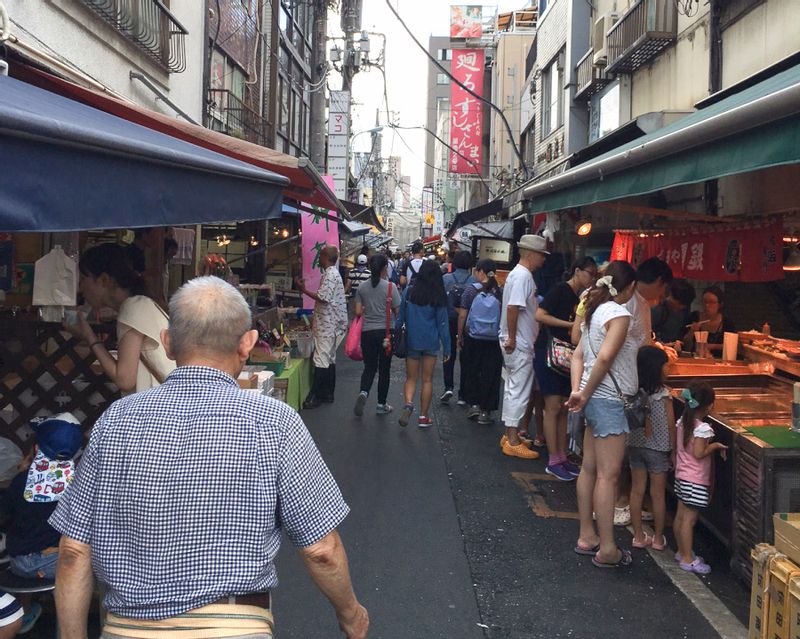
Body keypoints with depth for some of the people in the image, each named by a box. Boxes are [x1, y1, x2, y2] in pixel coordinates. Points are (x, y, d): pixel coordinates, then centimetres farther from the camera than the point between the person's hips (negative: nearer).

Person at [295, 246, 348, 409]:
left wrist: (303, 290, -16)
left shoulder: (330, 274, -15)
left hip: (327, 325, -11)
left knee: (321, 359, -9)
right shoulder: (333, 273, 17)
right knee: (329, 359, 12)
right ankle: (328, 394, 18)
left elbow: (323, 298, -24)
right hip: (331, 324, 11)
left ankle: (315, 396, -7)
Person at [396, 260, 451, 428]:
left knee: (411, 378, 10)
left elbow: (400, 317, 1)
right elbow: (442, 323, -2)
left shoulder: (408, 292, -4)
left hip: (411, 341, 1)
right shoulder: (438, 298, -5)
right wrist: (446, 347, 4)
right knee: (427, 380, 9)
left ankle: (408, 404, -17)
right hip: (431, 343, 0)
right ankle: (423, 416, 13)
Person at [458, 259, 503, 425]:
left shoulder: (472, 289, -7)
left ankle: (474, 404, 14)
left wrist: (459, 335, 4)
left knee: (471, 372, 17)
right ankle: (485, 411, 9)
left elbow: (462, 315, -6)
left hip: (472, 338, -1)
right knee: (490, 375, 8)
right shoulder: (500, 292, -5)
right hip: (494, 341, 1)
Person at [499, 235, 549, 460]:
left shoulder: (519, 273, 15)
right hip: (519, 345, -10)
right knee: (519, 392, -5)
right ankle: (512, 441, 0)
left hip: (516, 343, 10)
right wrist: (512, 338, -22)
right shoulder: (523, 276, -17)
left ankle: (510, 436, 24)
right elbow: (512, 308, -26)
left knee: (513, 389, 15)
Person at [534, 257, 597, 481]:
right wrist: (570, 324, -21)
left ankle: (562, 457, 17)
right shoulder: (560, 290, -11)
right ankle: (553, 462, -1)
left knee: (564, 409, 10)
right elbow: (540, 315, -20)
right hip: (548, 352, -8)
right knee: (553, 407, -6)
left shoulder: (581, 297, 12)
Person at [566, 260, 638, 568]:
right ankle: (607, 549, 2)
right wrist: (586, 394, -14)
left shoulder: (596, 310, 12)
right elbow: (605, 358, -24)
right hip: (609, 399, -9)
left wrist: (577, 390, 1)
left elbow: (578, 355, 11)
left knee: (589, 469, 14)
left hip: (595, 399, 9)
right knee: (608, 475, -4)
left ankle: (587, 536, 23)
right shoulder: (619, 314, -15)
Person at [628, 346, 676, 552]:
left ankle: (639, 536, 18)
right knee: (658, 494, 8)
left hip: (635, 446, 4)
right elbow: (670, 425, -10)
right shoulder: (663, 395, -15)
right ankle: (658, 539, 18)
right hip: (657, 449, -4)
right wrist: (673, 449, 0)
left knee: (637, 491, 10)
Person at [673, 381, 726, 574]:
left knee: (681, 515, 15)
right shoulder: (703, 428, -20)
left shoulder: (682, 422, 5)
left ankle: (682, 552, 26)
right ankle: (688, 560, 2)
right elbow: (698, 453, -24)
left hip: (681, 476, 9)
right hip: (695, 480, -9)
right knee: (689, 519, -4)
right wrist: (715, 446, -11)